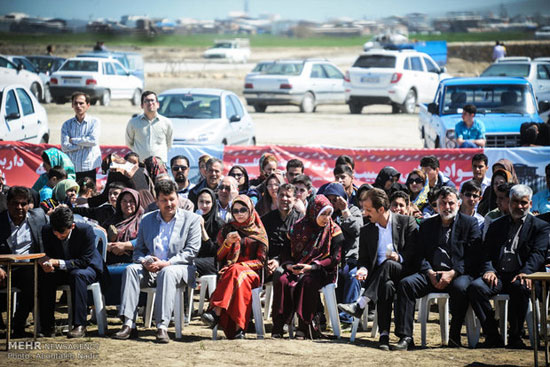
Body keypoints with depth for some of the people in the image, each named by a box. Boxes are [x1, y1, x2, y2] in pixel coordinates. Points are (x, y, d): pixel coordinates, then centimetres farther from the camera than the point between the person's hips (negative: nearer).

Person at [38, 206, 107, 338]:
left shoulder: (85, 230, -26)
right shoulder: (47, 231, -13)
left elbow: (85, 261, -25)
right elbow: (49, 256, -3)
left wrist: (58, 262, -34)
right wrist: (48, 265, -29)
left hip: (88, 269, -4)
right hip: (63, 272, 4)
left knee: (77, 275, -38)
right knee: (43, 276, -25)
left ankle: (80, 325, -37)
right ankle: (47, 326, -17)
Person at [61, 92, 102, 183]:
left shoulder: (94, 121, 5)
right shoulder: (67, 125, 10)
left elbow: (93, 140, -10)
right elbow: (64, 146, -2)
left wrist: (73, 140, -3)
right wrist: (83, 144, -8)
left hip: (89, 167, -2)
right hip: (71, 168, 2)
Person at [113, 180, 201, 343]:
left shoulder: (192, 219, 6)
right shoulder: (146, 219, 16)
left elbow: (191, 251, -4)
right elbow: (138, 250, 15)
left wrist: (166, 263, -17)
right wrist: (144, 262, -10)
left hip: (179, 268, -3)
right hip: (150, 269, 3)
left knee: (167, 272, -38)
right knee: (131, 269, -26)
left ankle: (162, 326, -46)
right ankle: (129, 325, -35)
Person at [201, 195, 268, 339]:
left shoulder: (259, 232, 14)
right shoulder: (227, 229, 20)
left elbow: (260, 262, 6)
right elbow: (219, 257, 13)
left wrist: (239, 265, -10)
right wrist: (227, 243, -7)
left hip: (251, 273, -1)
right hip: (228, 270, 1)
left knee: (236, 273, -38)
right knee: (237, 278, -37)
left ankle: (216, 312, -49)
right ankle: (238, 327, -48)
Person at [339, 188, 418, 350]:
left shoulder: (407, 222, 6)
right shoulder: (366, 230, 17)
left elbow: (414, 253, 1)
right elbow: (363, 258, 16)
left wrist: (399, 258, -18)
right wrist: (363, 269, -8)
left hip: (403, 274, -2)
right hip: (381, 279, 2)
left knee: (388, 264, -37)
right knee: (386, 285, -36)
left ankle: (359, 305, -42)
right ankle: (384, 335, -45)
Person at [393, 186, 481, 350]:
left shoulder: (470, 223, 8)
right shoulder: (427, 225, 18)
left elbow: (473, 256, -2)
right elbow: (420, 255, 12)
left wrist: (452, 273, -15)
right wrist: (430, 273, -9)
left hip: (459, 274, -3)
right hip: (432, 274, 3)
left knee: (460, 287, -38)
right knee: (405, 284, -23)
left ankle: (455, 336, -22)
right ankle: (405, 337, -25)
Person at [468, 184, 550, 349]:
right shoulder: (496, 225, 23)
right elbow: (487, 253, 14)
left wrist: (525, 273, -23)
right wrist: (489, 270, -9)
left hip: (520, 276, -3)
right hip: (498, 275, 3)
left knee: (520, 288, -39)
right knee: (475, 287, -28)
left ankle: (515, 337, -25)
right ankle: (492, 336, -22)